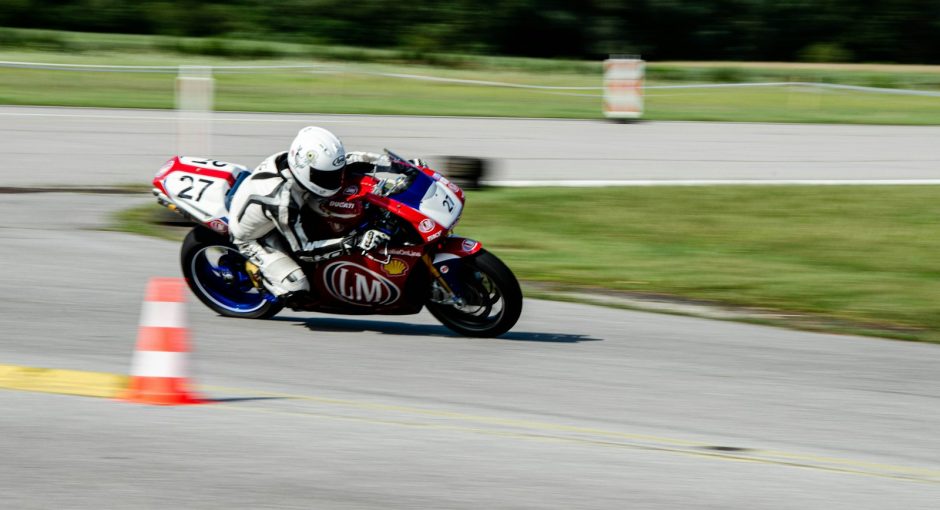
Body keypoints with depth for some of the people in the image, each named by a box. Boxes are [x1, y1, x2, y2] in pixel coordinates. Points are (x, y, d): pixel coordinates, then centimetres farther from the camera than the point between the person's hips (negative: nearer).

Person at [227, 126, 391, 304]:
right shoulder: (282, 198, -43)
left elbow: (336, 161, 1)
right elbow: (301, 249, -35)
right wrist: (352, 243, -43)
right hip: (254, 237, -7)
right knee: (296, 289, -25)